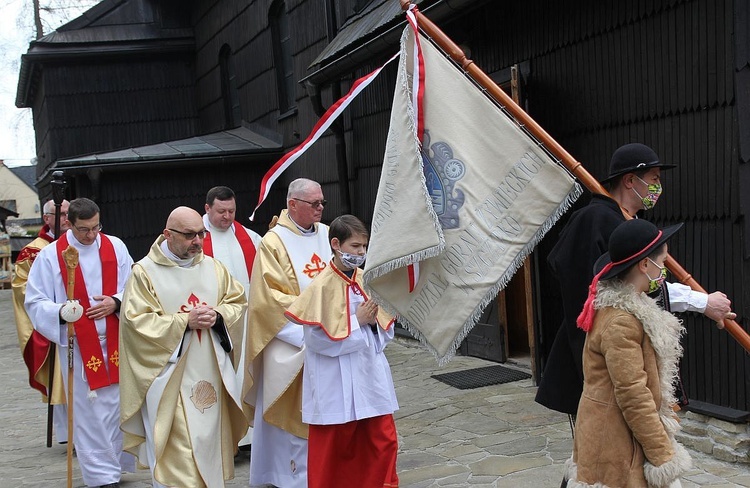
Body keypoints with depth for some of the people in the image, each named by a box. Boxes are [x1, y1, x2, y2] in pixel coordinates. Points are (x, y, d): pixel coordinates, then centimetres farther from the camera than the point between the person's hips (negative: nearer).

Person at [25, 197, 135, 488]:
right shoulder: (50, 255, -4)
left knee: (118, 405, 9)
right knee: (88, 412, 2)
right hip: (77, 346, -2)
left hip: (115, 341, 3)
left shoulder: (115, 247, 3)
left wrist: (116, 303, -15)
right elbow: (35, 303, -4)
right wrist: (60, 311, -23)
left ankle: (115, 462, 26)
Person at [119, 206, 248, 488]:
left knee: (210, 439, 12)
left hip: (211, 374, 5)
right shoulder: (145, 272, -5)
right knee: (177, 453, -6)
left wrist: (217, 316, -11)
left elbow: (238, 303, 10)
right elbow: (137, 321, -11)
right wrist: (185, 321, -18)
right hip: (170, 376, -5)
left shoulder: (214, 268, 9)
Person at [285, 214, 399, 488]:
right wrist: (356, 322, -15)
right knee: (333, 446, 8)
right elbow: (317, 338, -16)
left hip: (371, 374, 5)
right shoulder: (323, 285, -13)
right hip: (336, 382, -5)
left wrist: (374, 321, -10)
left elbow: (386, 326, 12)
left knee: (384, 440, 7)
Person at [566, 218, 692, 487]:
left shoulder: (625, 305, 8)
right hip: (616, 439, -10)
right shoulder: (621, 322, -24)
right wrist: (662, 454, -18)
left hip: (616, 430, 10)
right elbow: (633, 396, -24)